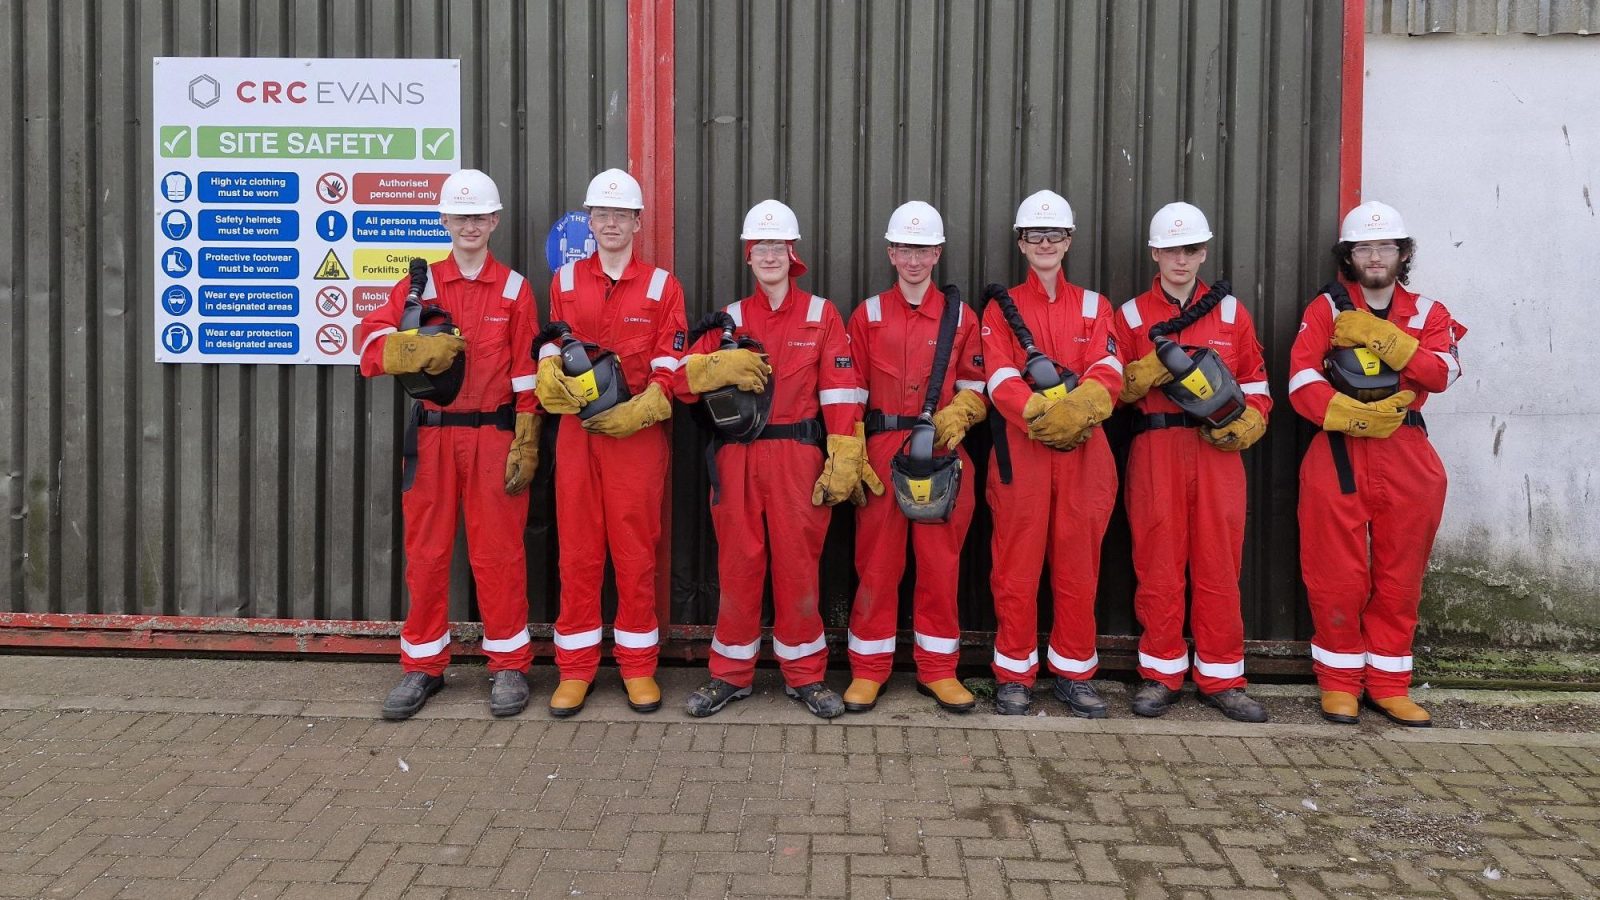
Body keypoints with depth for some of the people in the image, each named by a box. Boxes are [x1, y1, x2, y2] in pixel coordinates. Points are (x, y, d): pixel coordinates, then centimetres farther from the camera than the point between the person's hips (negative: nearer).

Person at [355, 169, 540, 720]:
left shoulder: (514, 288, 4)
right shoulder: (419, 284, 8)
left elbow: (526, 374, 1)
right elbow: (371, 341, -4)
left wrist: (526, 447, -5)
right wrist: (425, 347, -22)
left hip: (493, 435, -2)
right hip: (432, 434, 2)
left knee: (498, 552, 2)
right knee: (425, 553, 7)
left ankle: (510, 666, 15)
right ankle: (422, 667, 20)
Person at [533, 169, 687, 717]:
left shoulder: (662, 286, 3)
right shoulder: (565, 280, 11)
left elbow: (671, 368, -1)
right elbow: (550, 351, 14)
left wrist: (634, 412, -15)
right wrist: (555, 380, -8)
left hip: (638, 432, -2)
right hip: (576, 430, 2)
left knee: (636, 549, 3)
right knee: (578, 550, 5)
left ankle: (638, 665, 15)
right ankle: (575, 667, 14)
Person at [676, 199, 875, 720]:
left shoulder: (821, 315, 4)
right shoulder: (730, 319, 11)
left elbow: (840, 394, -3)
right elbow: (684, 379, 3)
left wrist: (843, 462, -11)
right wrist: (720, 365, -17)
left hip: (798, 455, -2)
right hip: (737, 456, 2)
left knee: (799, 564, 3)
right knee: (737, 563, 7)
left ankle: (804, 674, 18)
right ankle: (730, 674, 19)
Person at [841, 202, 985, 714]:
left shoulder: (961, 317, 9)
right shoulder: (867, 315, 8)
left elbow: (973, 388, 7)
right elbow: (851, 392, 4)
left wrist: (957, 415, -15)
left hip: (944, 453, 1)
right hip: (883, 449, 0)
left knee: (941, 561, 5)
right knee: (876, 560, 3)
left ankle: (937, 669, 18)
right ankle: (868, 670, 14)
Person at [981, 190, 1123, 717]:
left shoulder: (1093, 306, 12)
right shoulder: (1000, 308, 7)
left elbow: (1108, 373, -4)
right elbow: (1001, 380, -8)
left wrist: (1076, 408, -26)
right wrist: (1042, 414, -27)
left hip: (1083, 450, 2)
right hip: (1020, 449, -2)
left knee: (1079, 566, 7)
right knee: (1017, 567, 1)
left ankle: (1074, 674, 19)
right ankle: (1014, 676, 12)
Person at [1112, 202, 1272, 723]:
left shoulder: (1231, 311, 13)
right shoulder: (1131, 315, 9)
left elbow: (1255, 381, 12)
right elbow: (1117, 387, 4)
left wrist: (1248, 422, -7)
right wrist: (1155, 367, -14)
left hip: (1218, 450, 1)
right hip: (1156, 449, -1)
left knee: (1220, 566, 3)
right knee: (1158, 563, 1)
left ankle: (1220, 678, 13)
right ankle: (1161, 675, 12)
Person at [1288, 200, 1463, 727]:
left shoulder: (1427, 314, 12)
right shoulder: (1325, 309, 4)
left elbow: (1442, 372, -8)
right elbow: (1302, 383, -10)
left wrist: (1378, 336, -16)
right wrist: (1357, 416, -23)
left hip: (1407, 457, 3)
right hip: (1339, 456, -3)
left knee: (1399, 577, 7)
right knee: (1338, 575, -2)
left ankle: (1388, 684, 19)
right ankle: (1339, 682, 12)